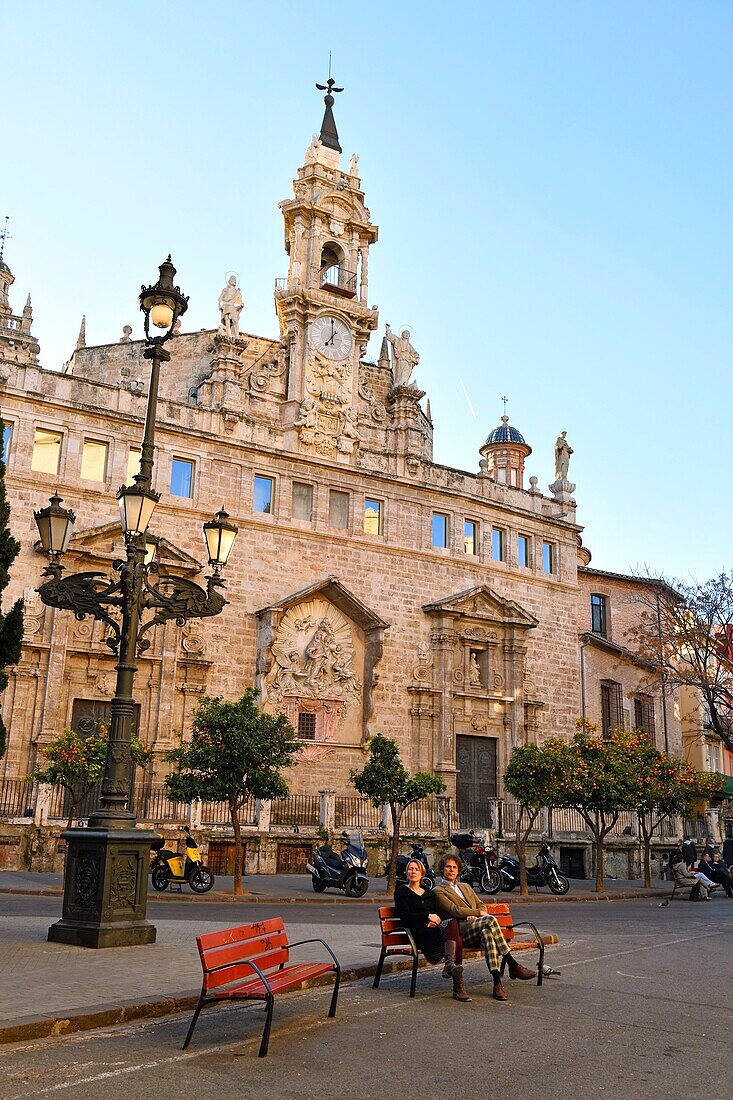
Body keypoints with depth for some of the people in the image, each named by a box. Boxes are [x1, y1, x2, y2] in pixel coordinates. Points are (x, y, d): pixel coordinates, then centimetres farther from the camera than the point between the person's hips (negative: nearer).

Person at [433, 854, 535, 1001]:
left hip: (477, 927, 5)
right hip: (460, 931, -5)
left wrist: (475, 915, 0)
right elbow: (456, 911, -3)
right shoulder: (438, 891, 11)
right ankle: (513, 966, -30)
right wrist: (479, 913, -5)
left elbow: (482, 905, 23)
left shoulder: (466, 887, 33)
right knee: (490, 920, -34)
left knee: (487, 934, -36)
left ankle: (497, 983, -43)